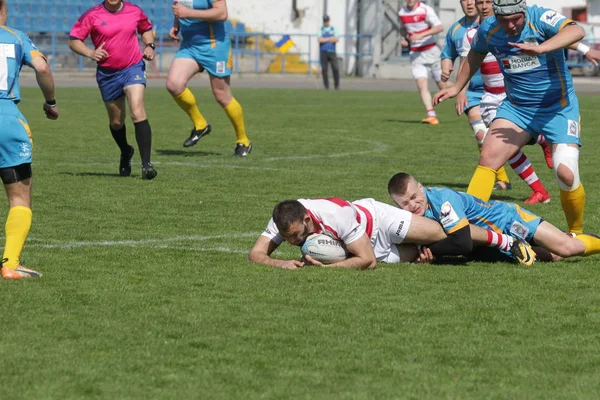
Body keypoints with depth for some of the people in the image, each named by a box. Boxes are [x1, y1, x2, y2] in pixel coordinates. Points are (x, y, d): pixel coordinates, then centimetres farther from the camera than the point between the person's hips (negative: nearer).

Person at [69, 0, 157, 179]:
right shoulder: (92, 15, -7)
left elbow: (146, 28, 20)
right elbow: (73, 40, -5)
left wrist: (149, 46, 0)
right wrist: (90, 53, -22)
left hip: (133, 68, -1)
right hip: (107, 73, 1)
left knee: (137, 112, -22)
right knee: (116, 122, 14)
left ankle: (146, 164, -20)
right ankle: (125, 154, 46)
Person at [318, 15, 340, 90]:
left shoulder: (334, 29, 10)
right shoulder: (321, 30, 10)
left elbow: (336, 39, -6)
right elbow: (319, 40, -7)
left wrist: (325, 39, -10)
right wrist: (331, 39, -8)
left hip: (332, 52, 0)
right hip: (323, 52, 0)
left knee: (335, 68, -9)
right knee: (324, 69, -3)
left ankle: (336, 85, 0)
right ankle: (326, 86, 2)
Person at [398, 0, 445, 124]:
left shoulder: (425, 10, -11)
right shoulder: (402, 13, 6)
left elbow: (439, 27, -20)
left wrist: (421, 35, -29)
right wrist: (404, 38, 4)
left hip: (431, 52, -4)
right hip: (415, 54, 4)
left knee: (443, 85, 3)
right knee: (421, 85, -15)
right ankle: (431, 115, -21)